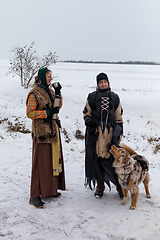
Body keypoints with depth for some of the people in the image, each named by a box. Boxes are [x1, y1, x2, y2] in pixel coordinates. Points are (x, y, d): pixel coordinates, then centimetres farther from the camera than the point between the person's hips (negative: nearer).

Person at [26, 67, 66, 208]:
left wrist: (58, 93, 2)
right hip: (42, 131, -8)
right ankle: (35, 196, 0)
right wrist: (48, 112, -18)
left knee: (53, 158, 12)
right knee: (41, 161, -7)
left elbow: (58, 106, 15)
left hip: (53, 129, 8)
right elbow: (29, 113, -14)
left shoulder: (49, 90, 13)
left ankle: (50, 189, 25)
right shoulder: (35, 93, -11)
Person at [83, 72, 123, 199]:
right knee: (97, 158, 2)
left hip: (110, 131, 0)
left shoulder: (114, 97, 10)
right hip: (95, 131, 0)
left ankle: (120, 186, 9)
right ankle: (100, 186, 16)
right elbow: (87, 111, 13)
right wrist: (87, 119, -9)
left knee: (114, 157, -5)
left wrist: (120, 131, 10)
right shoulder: (92, 97, 6)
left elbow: (118, 116, 14)